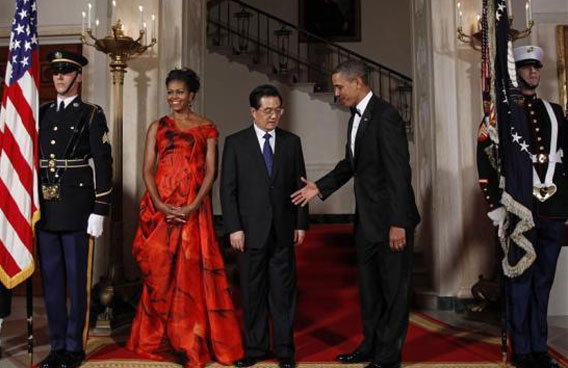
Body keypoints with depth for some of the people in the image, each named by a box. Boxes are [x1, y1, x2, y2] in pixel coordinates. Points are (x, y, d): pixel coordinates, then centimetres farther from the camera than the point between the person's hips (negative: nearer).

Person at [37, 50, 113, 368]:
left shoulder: (91, 114, -1)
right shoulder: (42, 113, 13)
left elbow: (103, 163, -6)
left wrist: (100, 210, -11)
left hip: (77, 209, -5)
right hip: (45, 208, 5)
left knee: (78, 280, 3)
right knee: (51, 279, 11)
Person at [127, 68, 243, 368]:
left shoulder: (207, 128, 7)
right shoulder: (158, 126, 11)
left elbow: (210, 171, 0)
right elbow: (148, 169, 4)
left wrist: (194, 206, -14)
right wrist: (159, 204, -11)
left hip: (193, 208, -1)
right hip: (160, 207, 2)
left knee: (192, 271, -2)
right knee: (159, 271, 5)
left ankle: (192, 343, 9)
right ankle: (155, 337, 20)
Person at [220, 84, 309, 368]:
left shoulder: (292, 142, 7)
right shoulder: (235, 142, 1)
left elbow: (300, 184, 8)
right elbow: (228, 188, -2)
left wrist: (301, 224, 3)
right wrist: (234, 228, -8)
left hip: (283, 230, 2)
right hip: (250, 230, -1)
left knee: (283, 291, 6)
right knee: (253, 292, 8)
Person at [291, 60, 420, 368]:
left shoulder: (385, 116, -18)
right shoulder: (356, 116, 10)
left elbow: (399, 172, -22)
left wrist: (398, 224, -23)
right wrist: (319, 187, 9)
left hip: (390, 218, -9)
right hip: (366, 219, 9)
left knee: (393, 288, 6)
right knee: (369, 287, 18)